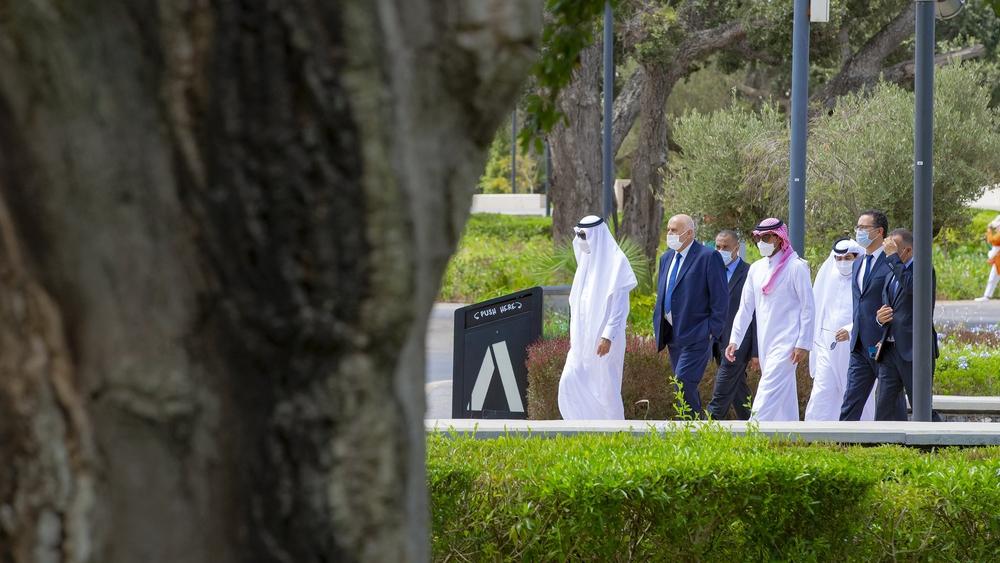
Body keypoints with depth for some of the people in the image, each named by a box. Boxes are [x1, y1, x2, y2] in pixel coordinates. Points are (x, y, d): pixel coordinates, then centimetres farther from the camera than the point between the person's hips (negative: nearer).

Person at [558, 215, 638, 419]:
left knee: (606, 388, -3)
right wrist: (573, 333, 16)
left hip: (603, 339, -8)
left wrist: (608, 336, -21)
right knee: (569, 384, 0)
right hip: (583, 338, 8)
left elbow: (620, 304, -15)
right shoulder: (586, 260, 13)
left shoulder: (615, 262, -11)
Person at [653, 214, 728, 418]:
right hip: (672, 336, 8)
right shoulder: (666, 258, 15)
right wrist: (659, 329, 15)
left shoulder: (708, 257, -9)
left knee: (684, 383, -18)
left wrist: (712, 331, -13)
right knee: (687, 388, 9)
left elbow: (721, 299, -10)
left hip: (696, 336, -8)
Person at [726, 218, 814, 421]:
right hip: (764, 342, 7)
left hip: (786, 342, -7)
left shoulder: (796, 267, -7)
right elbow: (745, 308, 16)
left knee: (769, 391, -17)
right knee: (785, 396, 11)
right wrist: (734, 340, 8)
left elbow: (807, 308, -8)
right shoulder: (756, 269, 12)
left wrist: (803, 344, -12)